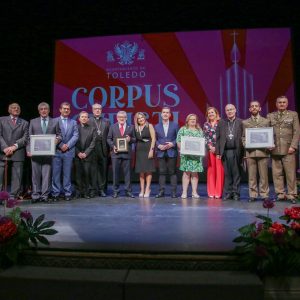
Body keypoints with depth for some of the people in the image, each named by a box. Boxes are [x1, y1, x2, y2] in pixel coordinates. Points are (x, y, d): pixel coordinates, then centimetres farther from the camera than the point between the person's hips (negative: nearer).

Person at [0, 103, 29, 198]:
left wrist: (14, 146, -11)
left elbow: (25, 138, 3)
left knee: (17, 177, -1)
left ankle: (13, 196, 5)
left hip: (18, 153, 0)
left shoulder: (24, 123, 15)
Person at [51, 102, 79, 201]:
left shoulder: (73, 122, 14)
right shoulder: (54, 121, 7)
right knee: (56, 173, 1)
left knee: (67, 173, 4)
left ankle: (67, 193, 10)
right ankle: (55, 193, 9)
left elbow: (75, 136, 4)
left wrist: (67, 145, -9)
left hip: (69, 151, 1)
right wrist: (60, 145, -10)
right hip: (57, 151, -1)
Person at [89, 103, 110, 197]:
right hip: (92, 148, -2)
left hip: (104, 149, 2)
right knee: (93, 170, 2)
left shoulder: (106, 121, 13)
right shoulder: (88, 121, 5)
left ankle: (102, 189, 13)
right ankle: (94, 189, 11)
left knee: (103, 169, 5)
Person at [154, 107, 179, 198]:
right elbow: (155, 139, 8)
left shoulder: (175, 125, 7)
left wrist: (172, 144, -11)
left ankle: (173, 191, 7)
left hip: (172, 152, -1)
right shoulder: (157, 126, 11)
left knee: (172, 172, 1)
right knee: (162, 172, 2)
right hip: (161, 152, 1)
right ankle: (161, 191, 8)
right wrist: (158, 145, -9)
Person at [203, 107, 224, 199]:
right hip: (210, 149, 2)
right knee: (211, 170, 4)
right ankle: (211, 192, 10)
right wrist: (210, 147, -6)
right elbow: (205, 138, 7)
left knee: (219, 170, -4)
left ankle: (218, 192, 2)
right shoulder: (206, 125, 12)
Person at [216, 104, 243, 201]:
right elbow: (218, 138, 7)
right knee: (227, 174, 6)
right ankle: (227, 193, 14)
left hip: (236, 151, -1)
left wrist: (243, 152, -8)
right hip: (225, 152, 2)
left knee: (236, 173, 4)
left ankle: (236, 193, 13)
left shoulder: (240, 122, 4)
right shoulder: (221, 122, 10)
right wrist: (218, 152, 1)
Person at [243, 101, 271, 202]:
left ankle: (264, 195, 9)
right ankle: (253, 195, 8)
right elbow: (243, 137, 10)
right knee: (251, 175, 2)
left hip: (263, 151, 0)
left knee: (263, 175, 1)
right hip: (250, 152, 0)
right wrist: (246, 144, -8)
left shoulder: (266, 121, 12)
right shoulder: (245, 122, 13)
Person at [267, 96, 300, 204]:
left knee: (290, 173, -1)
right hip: (275, 149, 1)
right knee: (277, 173, 2)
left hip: (288, 149, -1)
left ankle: (291, 194, 7)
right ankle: (280, 193, 10)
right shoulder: (270, 116, 12)